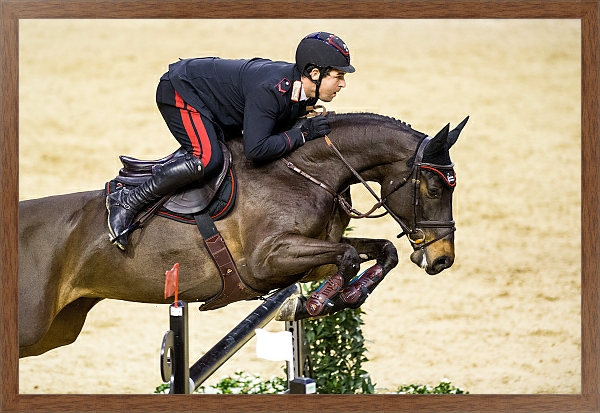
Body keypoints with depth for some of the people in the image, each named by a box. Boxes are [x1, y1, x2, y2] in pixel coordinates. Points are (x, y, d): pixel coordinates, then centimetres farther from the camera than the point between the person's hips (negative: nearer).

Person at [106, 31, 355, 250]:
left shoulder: (301, 87, -7)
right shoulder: (270, 90, -36)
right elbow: (256, 149, -41)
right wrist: (302, 135, -34)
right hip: (180, 89, -10)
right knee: (208, 159, -27)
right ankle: (126, 203, -19)